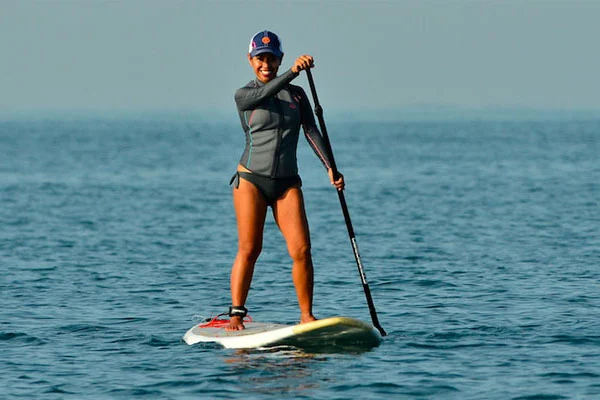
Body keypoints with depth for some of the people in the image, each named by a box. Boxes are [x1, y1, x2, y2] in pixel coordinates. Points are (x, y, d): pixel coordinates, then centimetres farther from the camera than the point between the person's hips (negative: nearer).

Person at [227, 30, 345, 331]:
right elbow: (264, 94, -21)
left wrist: (330, 167, -12)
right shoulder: (243, 95, 1)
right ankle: (236, 314, -6)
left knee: (301, 250, -9)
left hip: (287, 183, 3)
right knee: (249, 249, -10)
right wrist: (293, 71, -36)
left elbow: (311, 132, 2)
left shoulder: (297, 95, 12)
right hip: (252, 179, -3)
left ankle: (306, 315, -2)